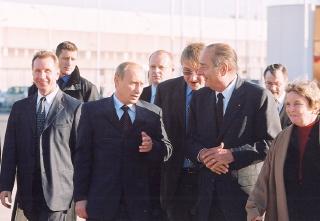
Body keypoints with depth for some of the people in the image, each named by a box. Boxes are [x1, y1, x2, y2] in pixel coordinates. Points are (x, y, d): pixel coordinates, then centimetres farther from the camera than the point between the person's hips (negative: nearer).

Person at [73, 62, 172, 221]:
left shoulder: (153, 113, 7)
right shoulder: (92, 111, 2)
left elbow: (166, 150, 8)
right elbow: (83, 155, 0)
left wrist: (152, 146, -15)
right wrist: (81, 197, -5)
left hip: (140, 205, 2)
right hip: (101, 204, -1)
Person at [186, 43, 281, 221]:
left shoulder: (259, 96, -8)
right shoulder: (199, 97, 11)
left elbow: (273, 143, -11)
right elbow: (191, 140, 14)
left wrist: (232, 154, -18)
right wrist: (202, 154, -10)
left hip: (245, 191, -4)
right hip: (208, 191, 5)